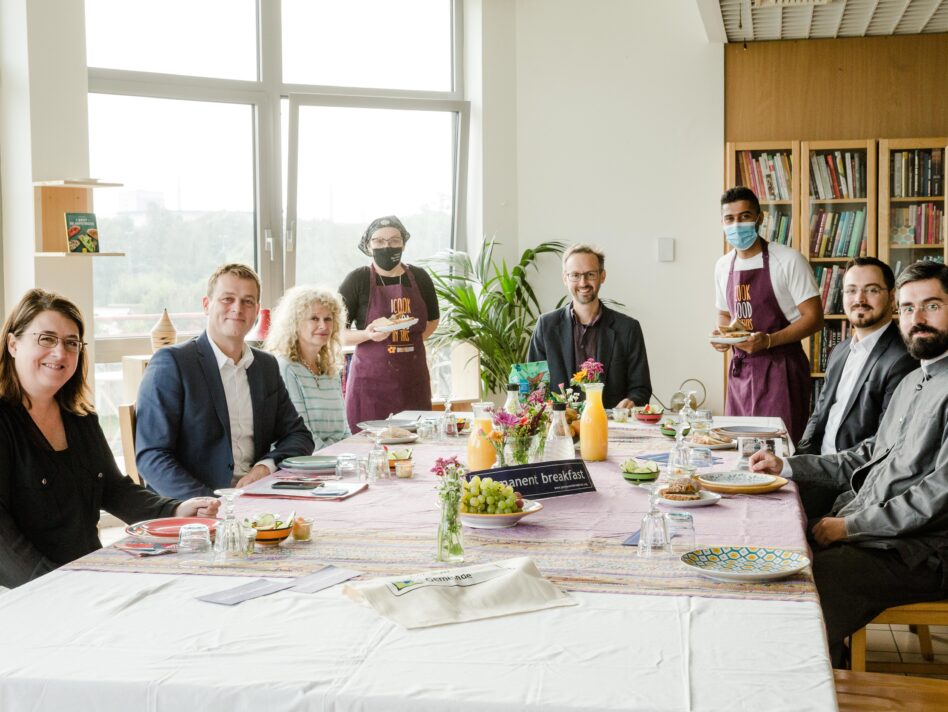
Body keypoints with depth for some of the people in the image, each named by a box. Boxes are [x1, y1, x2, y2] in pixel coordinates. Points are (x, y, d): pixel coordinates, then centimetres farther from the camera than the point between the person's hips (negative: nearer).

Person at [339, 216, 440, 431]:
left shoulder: (419, 278, 10)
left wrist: (412, 340, 10)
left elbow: (433, 320, 26)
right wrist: (368, 334, -19)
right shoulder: (357, 280, -1)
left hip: (413, 377, 3)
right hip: (371, 378, -3)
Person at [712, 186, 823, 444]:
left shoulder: (788, 260, -9)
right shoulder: (723, 266, 10)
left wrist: (768, 340, -23)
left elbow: (814, 318, -11)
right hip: (740, 368, 6)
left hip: (780, 366, -6)